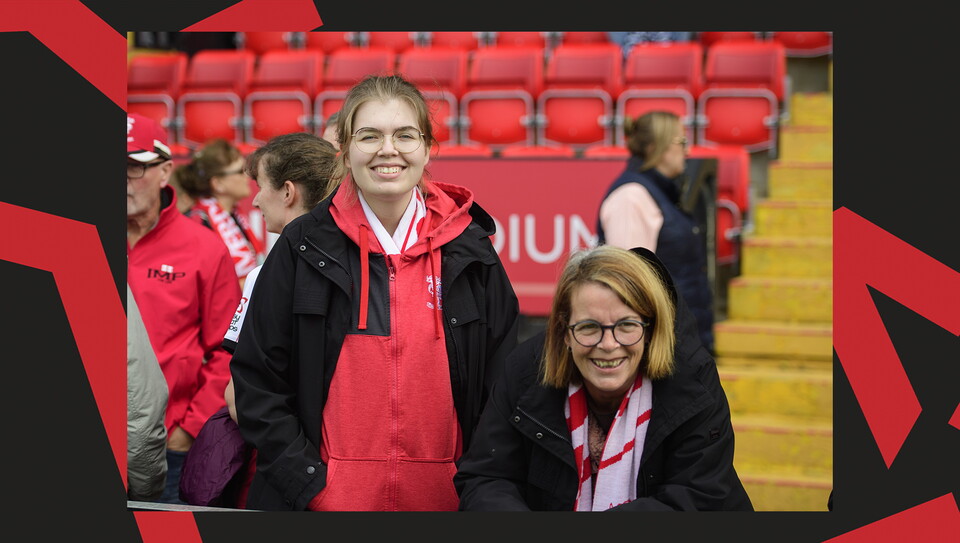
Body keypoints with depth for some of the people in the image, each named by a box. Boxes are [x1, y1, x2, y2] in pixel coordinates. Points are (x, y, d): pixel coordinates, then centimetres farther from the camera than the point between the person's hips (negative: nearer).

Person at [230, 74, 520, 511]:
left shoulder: (468, 249, 4)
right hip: (329, 497, -1)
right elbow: (258, 381, 0)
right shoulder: (304, 246, 0)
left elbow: (503, 384, 9)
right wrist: (310, 485, -8)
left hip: (444, 495, 1)